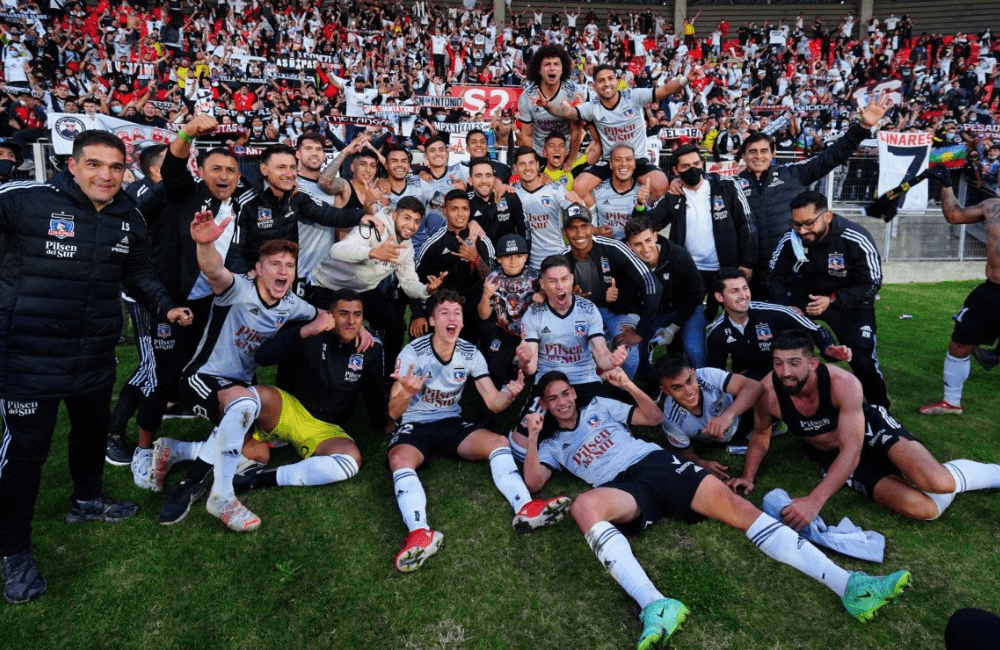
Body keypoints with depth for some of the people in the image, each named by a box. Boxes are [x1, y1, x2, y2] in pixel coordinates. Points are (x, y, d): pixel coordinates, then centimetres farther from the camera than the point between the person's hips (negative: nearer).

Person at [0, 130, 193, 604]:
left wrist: (165, 306, 4)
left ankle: (86, 500, 49)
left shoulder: (130, 218, 2)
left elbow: (138, 272, 14)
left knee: (93, 428, 23)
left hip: (96, 355, 6)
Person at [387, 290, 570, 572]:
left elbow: (494, 403, -3)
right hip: (414, 425, -3)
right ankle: (420, 533, -55)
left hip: (452, 424, 4)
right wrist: (407, 392, -37)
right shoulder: (412, 353, -12)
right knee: (400, 459, -36)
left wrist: (510, 394, -27)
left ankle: (525, 508, -37)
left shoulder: (470, 354, -1)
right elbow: (393, 412, -13)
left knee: (498, 441, -22)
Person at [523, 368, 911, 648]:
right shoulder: (552, 444, 20)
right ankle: (656, 606, -52)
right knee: (584, 506, -39)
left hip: (657, 462, 3)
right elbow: (533, 482, 4)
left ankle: (847, 585, -25)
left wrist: (629, 386, 6)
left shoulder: (598, 406, 23)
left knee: (736, 507, -20)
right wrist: (532, 436, -2)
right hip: (623, 487, -2)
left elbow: (654, 418, 21)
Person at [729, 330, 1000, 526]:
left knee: (938, 482, -28)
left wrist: (814, 501, -46)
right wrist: (748, 475, -18)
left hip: (872, 429, -2)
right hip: (834, 456, 2)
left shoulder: (843, 384, -34)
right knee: (923, 508, -17)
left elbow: (852, 450, -36)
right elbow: (760, 434, -4)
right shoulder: (768, 392, -26)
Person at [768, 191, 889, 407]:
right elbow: (775, 277, -9)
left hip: (850, 299, -2)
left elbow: (871, 285, -19)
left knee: (863, 359, -9)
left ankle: (880, 409, 19)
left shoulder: (857, 241, -26)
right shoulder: (790, 240, -20)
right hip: (807, 293, 2)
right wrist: (786, 306, -27)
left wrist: (832, 300, -34)